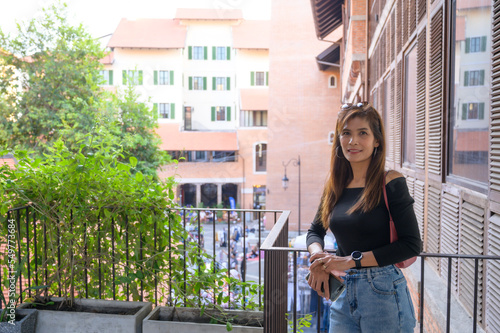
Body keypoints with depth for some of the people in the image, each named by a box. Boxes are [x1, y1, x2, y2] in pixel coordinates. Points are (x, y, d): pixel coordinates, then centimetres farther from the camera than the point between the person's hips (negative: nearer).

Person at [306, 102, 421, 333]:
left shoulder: (390, 183, -11)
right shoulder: (335, 185, 5)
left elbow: (412, 244, -14)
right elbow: (316, 231, 14)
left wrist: (352, 260, -17)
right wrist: (319, 259, -7)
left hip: (382, 293, -5)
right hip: (343, 293, 5)